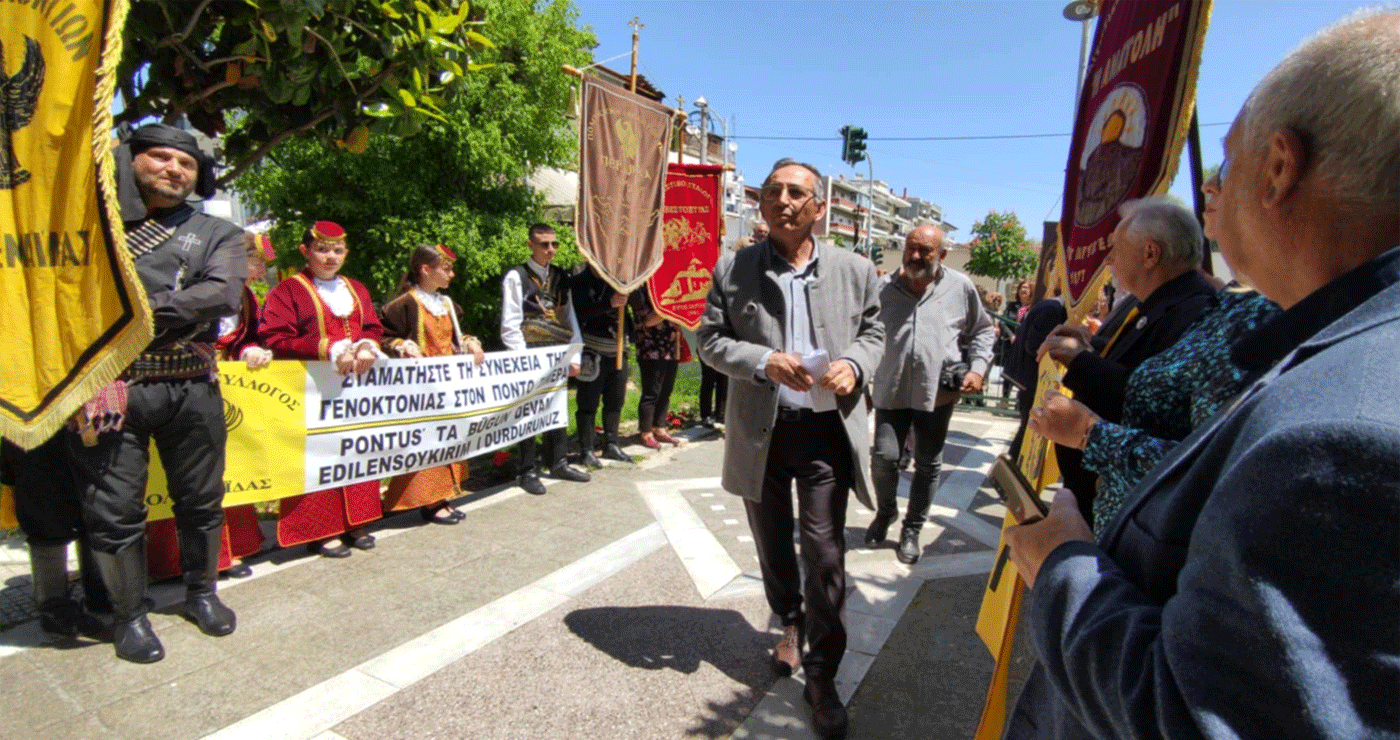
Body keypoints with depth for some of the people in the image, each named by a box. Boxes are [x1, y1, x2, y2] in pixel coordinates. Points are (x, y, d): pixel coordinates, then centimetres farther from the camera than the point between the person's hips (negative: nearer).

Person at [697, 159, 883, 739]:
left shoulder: (855, 270, 2)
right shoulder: (732, 269, -1)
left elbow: (873, 332, 11)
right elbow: (709, 339, 0)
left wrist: (854, 364, -12)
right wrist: (764, 361, -17)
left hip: (827, 429, -1)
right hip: (761, 430, 1)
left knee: (825, 553, 1)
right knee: (772, 545, 19)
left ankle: (822, 675, 19)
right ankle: (790, 623, 48)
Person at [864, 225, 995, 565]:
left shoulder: (961, 287, 0)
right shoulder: (885, 290, 2)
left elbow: (983, 330, 12)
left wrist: (978, 368, -1)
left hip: (938, 392, 0)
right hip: (892, 390, 0)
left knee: (928, 465, 9)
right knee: (884, 456, -5)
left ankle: (912, 529, 27)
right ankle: (885, 512, 25)